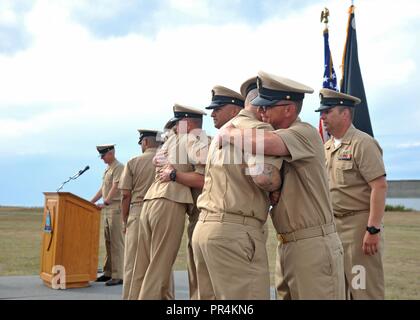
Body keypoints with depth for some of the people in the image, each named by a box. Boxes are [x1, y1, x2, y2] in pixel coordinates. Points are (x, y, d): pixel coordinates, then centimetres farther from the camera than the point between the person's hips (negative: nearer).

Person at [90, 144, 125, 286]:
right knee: (108, 241, 12)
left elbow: (115, 188, -19)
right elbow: (103, 188, 22)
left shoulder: (119, 167, -9)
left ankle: (118, 276, -6)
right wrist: (91, 202, 16)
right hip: (107, 208, 9)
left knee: (116, 242, -8)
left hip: (116, 207, -9)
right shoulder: (107, 168, 19)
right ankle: (108, 273, 19)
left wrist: (105, 203, -24)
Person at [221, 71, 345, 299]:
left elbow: (257, 142, -32)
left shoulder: (305, 133, -14)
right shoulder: (278, 137, 13)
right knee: (286, 294, 14)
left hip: (314, 246, -9)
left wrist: (229, 133, -12)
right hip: (286, 246, 9)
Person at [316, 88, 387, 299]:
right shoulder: (327, 147, 13)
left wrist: (373, 230, -22)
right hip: (333, 226, 8)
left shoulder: (362, 143, -10)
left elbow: (379, 187, -18)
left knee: (364, 290, -2)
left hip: (358, 225, -8)